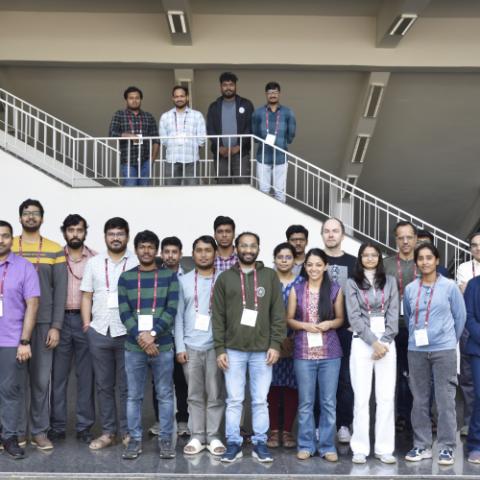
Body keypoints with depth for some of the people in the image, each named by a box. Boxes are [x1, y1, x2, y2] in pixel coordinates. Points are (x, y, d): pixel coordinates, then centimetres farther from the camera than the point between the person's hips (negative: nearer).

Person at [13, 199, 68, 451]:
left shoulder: (55, 250, 5)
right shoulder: (9, 248, 6)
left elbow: (60, 290, 2)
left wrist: (55, 326, -5)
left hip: (44, 323, 0)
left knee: (41, 380, 2)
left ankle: (39, 431, 10)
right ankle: (17, 431, 10)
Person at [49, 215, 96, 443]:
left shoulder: (95, 258, 3)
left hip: (85, 320, -1)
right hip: (61, 319, 1)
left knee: (86, 375, 4)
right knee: (58, 375, 5)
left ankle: (84, 426, 12)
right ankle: (57, 426, 13)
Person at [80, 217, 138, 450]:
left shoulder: (138, 263, -1)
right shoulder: (93, 263, 10)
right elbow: (86, 296, 11)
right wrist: (87, 324, 2)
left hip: (128, 333, -3)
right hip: (99, 333, 3)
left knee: (126, 386, 2)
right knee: (104, 385, 9)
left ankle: (127, 432, 13)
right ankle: (107, 432, 17)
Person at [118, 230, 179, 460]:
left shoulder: (169, 276, 3)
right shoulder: (126, 278, 6)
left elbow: (171, 310, -4)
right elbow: (124, 313, -1)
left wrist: (152, 333, -15)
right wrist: (140, 337, -13)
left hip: (163, 346, -1)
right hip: (133, 346, 1)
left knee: (165, 395, 5)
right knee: (134, 396, 7)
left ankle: (165, 439, 15)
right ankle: (135, 439, 16)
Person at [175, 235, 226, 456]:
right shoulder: (184, 281, 7)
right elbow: (178, 316, 6)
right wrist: (180, 347, 0)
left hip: (215, 346, -1)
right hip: (191, 346, 2)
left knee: (215, 395, 3)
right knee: (195, 395, 6)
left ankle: (213, 437, 11)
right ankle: (197, 437, 14)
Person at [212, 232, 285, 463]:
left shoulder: (270, 276, 5)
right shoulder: (225, 278, 6)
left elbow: (278, 313, 3)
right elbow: (218, 316, 4)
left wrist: (275, 344, -6)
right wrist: (219, 349, -3)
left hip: (262, 349, 0)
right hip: (233, 349, 0)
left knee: (260, 400, 5)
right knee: (234, 400, 4)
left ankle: (260, 443, 14)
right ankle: (233, 443, 13)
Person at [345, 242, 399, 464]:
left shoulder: (390, 281, 10)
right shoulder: (352, 283, 5)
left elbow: (393, 314, 4)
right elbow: (354, 316, -3)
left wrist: (384, 342, -8)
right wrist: (373, 342, -11)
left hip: (386, 343, 1)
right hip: (362, 343, -1)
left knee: (386, 397, -1)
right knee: (362, 397, -2)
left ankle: (384, 448, 5)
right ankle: (360, 449, 3)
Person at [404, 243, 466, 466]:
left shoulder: (450, 286, -2)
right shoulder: (410, 289, 4)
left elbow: (460, 316, 5)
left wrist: (450, 340, 10)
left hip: (444, 350, -2)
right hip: (416, 350, 3)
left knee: (445, 399, -2)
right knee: (419, 400, 8)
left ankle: (446, 447, 7)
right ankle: (421, 445, 17)